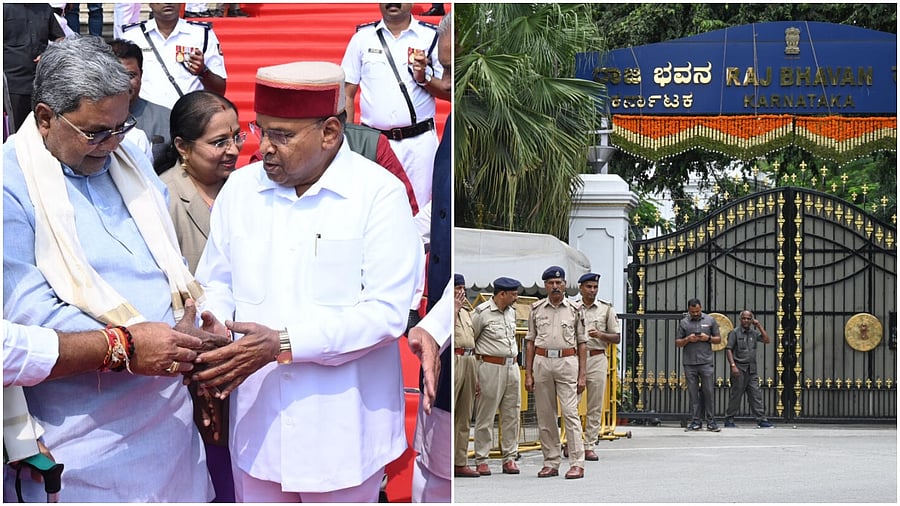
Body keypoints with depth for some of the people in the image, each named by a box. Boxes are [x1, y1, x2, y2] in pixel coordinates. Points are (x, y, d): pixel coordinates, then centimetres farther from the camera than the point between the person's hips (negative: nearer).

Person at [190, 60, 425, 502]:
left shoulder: (379, 194, -9)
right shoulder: (240, 188, 6)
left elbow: (386, 312, -16)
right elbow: (217, 281, 14)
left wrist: (282, 344, -22)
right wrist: (213, 327, -11)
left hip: (343, 430, -4)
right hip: (258, 424, 4)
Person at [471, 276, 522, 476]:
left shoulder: (511, 311, 13)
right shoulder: (482, 313, -9)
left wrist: (514, 360, 18)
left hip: (512, 367, 7)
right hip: (491, 367, -7)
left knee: (511, 414, 6)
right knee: (485, 416, -3)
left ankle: (510, 458, 12)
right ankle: (481, 460, 2)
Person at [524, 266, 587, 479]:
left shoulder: (574, 310, 6)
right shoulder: (537, 309, 10)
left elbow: (581, 343, 6)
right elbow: (530, 342, 11)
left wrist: (581, 374, 0)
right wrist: (528, 373, 4)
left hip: (567, 361, -2)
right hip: (542, 362, 3)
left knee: (570, 413, -9)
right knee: (545, 416, 4)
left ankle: (577, 463, -9)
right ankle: (551, 463, 11)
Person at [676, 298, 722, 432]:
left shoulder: (710, 320, 9)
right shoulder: (684, 323, 10)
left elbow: (718, 339, 12)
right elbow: (677, 343, 11)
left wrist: (708, 338, -7)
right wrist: (687, 339, -8)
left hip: (706, 362, -1)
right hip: (689, 364, 1)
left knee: (708, 392, -3)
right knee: (693, 393, 1)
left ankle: (711, 422, 1)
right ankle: (696, 422, 5)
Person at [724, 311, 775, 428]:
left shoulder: (754, 333, 14)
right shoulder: (735, 333, 0)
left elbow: (767, 340, 6)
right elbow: (728, 350, -6)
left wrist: (759, 326, 3)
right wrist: (733, 365, -16)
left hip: (751, 370, 5)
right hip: (739, 369, -5)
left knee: (756, 395, 1)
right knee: (736, 395, -1)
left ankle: (761, 420, 0)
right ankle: (729, 420, 7)